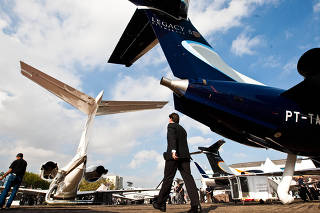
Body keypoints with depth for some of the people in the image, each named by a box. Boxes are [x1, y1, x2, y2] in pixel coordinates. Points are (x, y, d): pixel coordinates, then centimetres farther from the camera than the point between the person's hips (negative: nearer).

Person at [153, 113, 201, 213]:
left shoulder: (171, 126, 5)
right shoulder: (182, 129, 26)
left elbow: (172, 138, -14)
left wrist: (173, 151, -28)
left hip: (174, 156, -6)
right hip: (184, 156, 7)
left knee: (168, 179, 2)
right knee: (188, 178, -1)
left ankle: (160, 203, 14)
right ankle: (196, 205, -9)